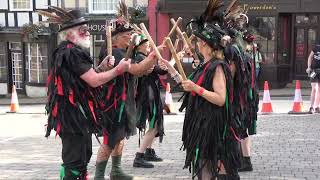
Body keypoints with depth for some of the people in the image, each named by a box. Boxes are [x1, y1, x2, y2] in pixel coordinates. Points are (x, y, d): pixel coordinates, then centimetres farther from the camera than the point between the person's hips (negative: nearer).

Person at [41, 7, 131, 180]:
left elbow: (86, 77, 19)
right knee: (75, 161, -7)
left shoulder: (71, 51, 16)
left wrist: (101, 67, 5)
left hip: (75, 113, 11)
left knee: (83, 156, 20)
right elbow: (94, 81, -21)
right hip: (73, 115, -11)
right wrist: (118, 70, -10)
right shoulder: (72, 52, -18)